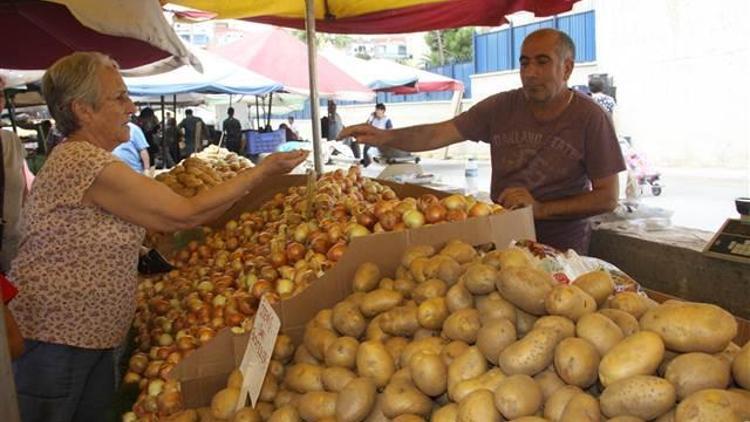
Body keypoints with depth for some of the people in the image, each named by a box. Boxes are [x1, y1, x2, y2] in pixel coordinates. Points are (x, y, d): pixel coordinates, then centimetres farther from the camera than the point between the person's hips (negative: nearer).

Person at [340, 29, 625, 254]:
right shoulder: (502, 107, 0)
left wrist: (540, 209, -18)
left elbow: (607, 198, -7)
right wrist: (386, 137, -23)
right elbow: (438, 134, -6)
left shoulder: (591, 119, -7)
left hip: (560, 249, -2)